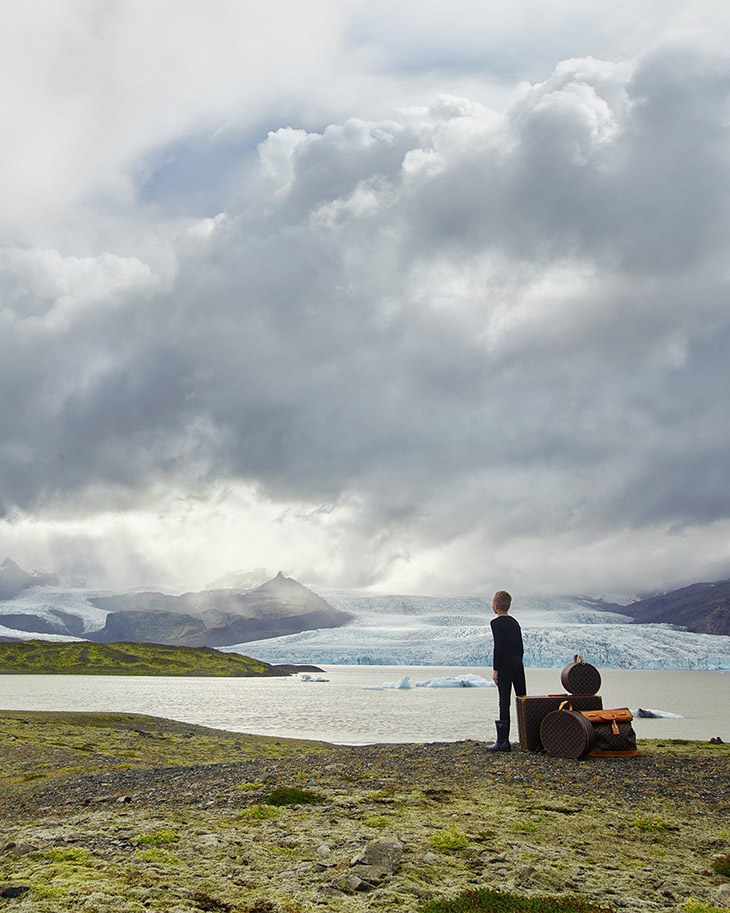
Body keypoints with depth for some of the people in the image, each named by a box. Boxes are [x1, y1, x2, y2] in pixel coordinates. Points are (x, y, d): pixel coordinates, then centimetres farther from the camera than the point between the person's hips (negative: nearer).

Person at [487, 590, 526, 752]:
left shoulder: (496, 623, -9)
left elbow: (498, 647, -16)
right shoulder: (514, 622, 14)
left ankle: (503, 741, -7)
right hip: (518, 664, 7)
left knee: (504, 702, -6)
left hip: (505, 665, -7)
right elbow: (520, 647, 16)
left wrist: (495, 669, -13)